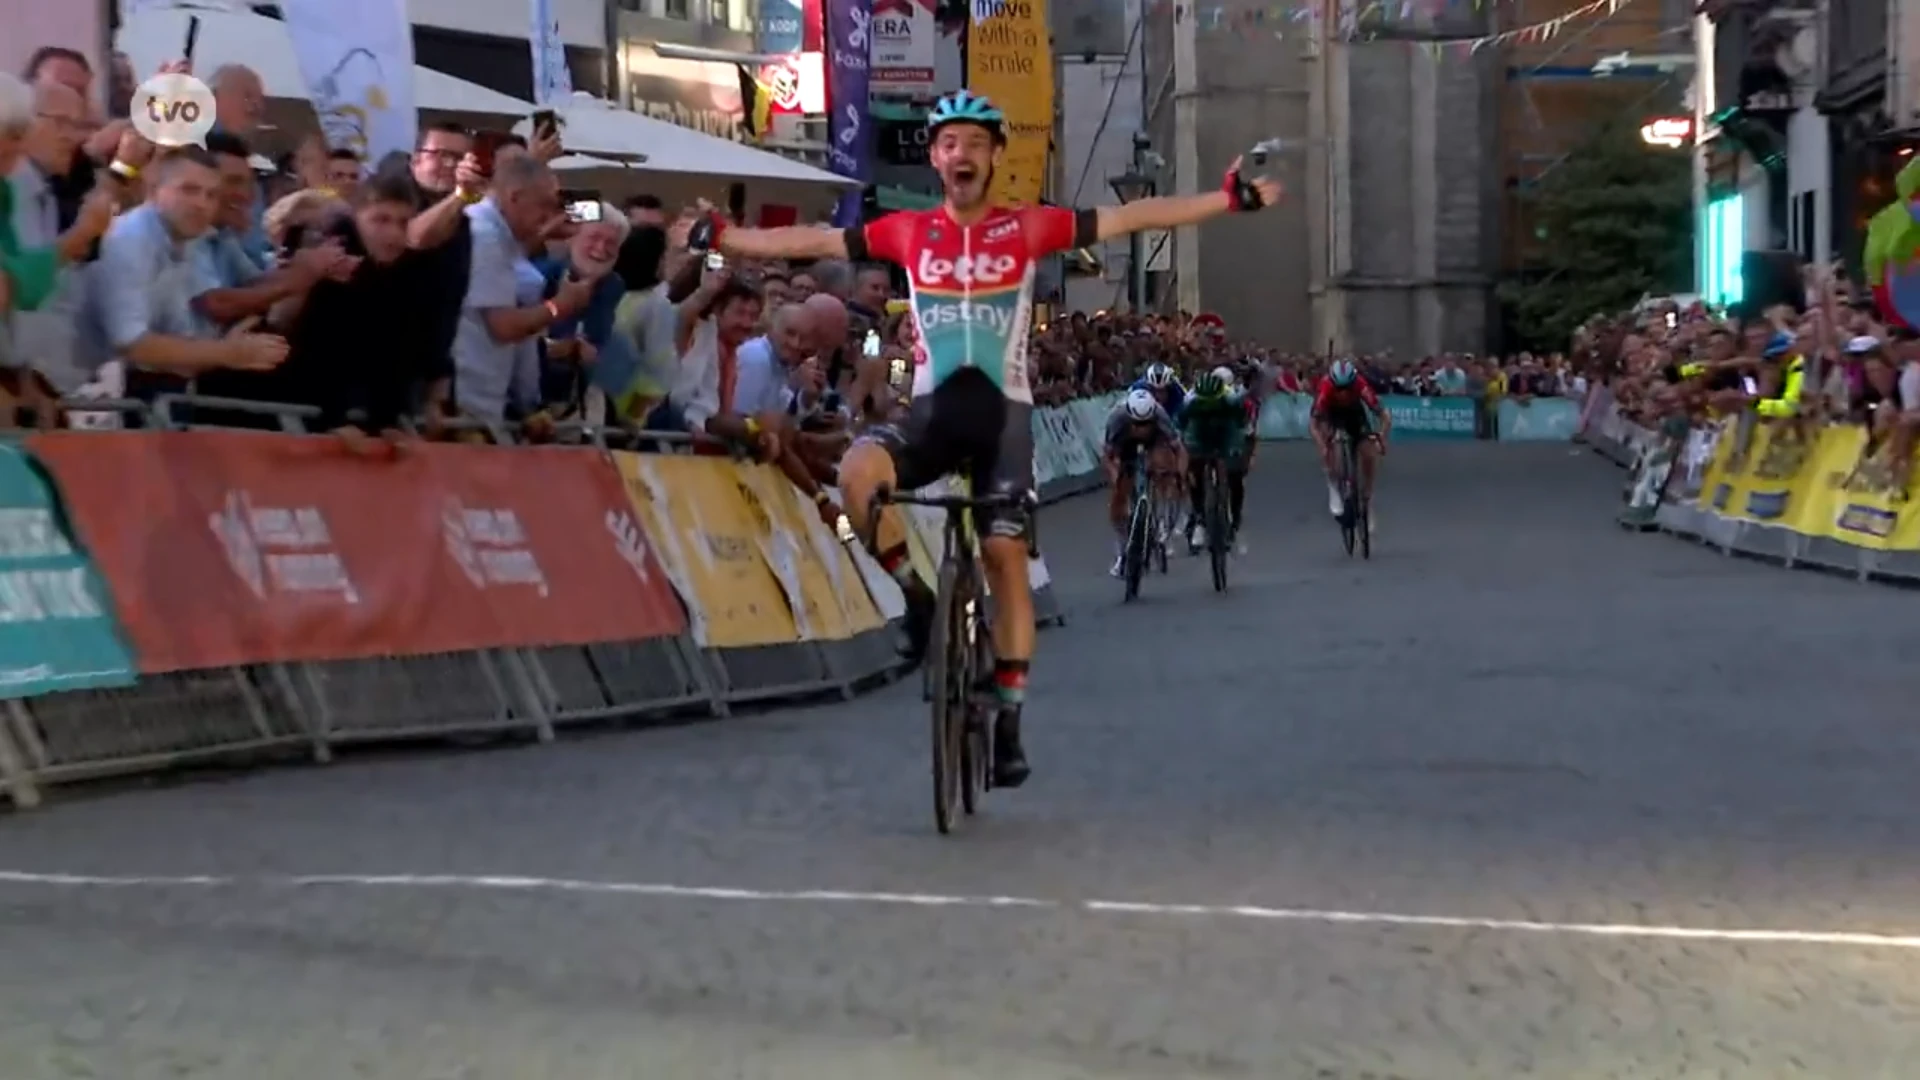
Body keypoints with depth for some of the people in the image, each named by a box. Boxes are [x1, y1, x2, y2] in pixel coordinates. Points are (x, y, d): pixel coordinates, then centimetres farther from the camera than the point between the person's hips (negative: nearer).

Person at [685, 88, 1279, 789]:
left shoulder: (1028, 228, 0)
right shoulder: (907, 233, 3)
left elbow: (1132, 218, -1)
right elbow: (810, 242, 7)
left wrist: (1228, 200, -6)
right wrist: (719, 236, 6)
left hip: (1004, 409, -1)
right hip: (933, 407, 1)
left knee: (1005, 557, -3)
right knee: (858, 473, -29)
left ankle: (1009, 721, 6)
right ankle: (919, 597, -6)